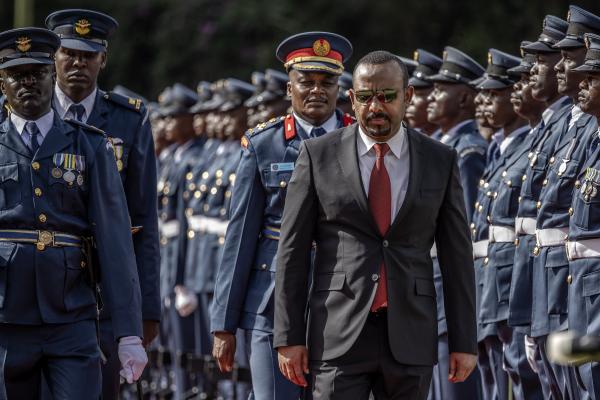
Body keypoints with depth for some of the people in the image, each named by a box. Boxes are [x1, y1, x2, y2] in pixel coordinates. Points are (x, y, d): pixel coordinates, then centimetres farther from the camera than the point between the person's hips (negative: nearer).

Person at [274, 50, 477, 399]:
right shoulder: (319, 156, 2)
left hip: (410, 335, 2)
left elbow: (457, 255, 7)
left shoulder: (440, 161, 6)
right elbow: (293, 251, 2)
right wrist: (289, 337, -4)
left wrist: (465, 342, 3)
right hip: (339, 335, -2)